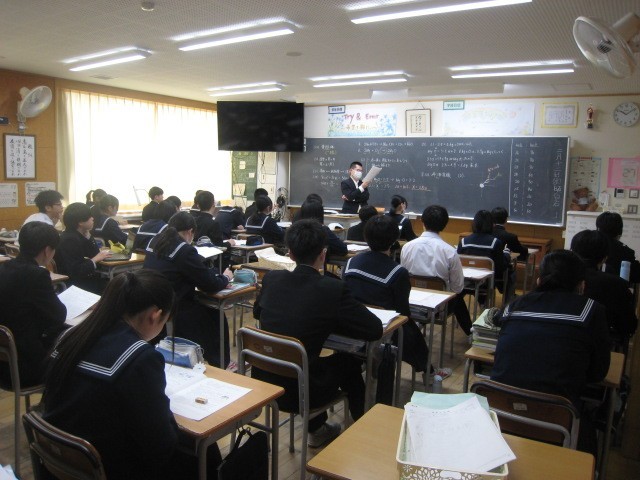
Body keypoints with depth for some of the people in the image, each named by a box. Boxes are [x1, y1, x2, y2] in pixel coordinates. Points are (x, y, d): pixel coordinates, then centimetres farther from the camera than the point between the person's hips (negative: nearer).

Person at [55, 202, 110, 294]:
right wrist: (95, 259, -20)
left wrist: (88, 235, -4)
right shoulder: (69, 239, -20)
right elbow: (75, 272, -27)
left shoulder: (79, 234, 6)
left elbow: (95, 253, 5)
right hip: (74, 284, -8)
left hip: (84, 278, 8)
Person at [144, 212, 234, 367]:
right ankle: (219, 366, 30)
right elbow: (210, 285, -14)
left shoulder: (155, 242, 5)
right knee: (216, 317, 15)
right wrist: (225, 277, 8)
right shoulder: (185, 250, -19)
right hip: (171, 314, -8)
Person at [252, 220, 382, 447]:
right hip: (298, 391, -5)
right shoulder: (333, 288, -18)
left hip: (262, 381, 5)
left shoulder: (272, 278, -3)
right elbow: (375, 329, -12)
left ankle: (317, 429, 46)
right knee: (349, 362, 22)